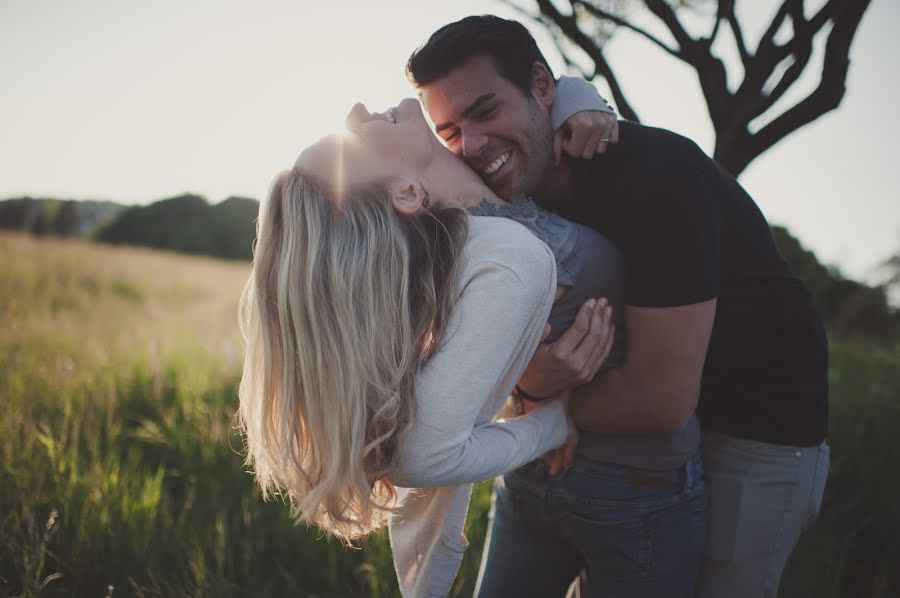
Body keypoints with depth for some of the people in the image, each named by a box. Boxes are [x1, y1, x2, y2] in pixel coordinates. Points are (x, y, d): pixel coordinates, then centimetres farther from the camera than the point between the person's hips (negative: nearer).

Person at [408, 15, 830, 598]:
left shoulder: (656, 172, -28)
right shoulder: (517, 192, -4)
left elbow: (661, 399, -30)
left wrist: (534, 396, -17)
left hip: (756, 434, -7)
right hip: (642, 427, 7)